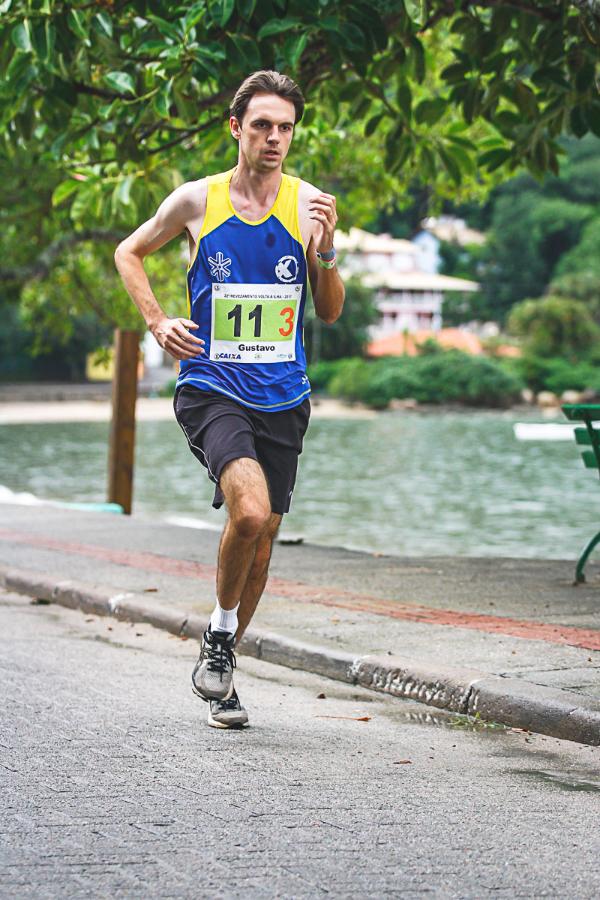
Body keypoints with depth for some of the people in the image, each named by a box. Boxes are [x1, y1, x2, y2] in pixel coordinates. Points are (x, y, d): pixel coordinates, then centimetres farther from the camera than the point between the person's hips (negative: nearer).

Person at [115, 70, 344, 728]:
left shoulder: (307, 203, 2)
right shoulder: (197, 201, -2)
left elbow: (330, 312, 6)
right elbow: (129, 253, 15)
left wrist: (325, 251, -13)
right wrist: (158, 323, 1)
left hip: (281, 399, 3)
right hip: (211, 389, -3)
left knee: (260, 541, 8)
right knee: (250, 511, -26)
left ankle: (219, 674, 26)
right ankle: (220, 631, -2)